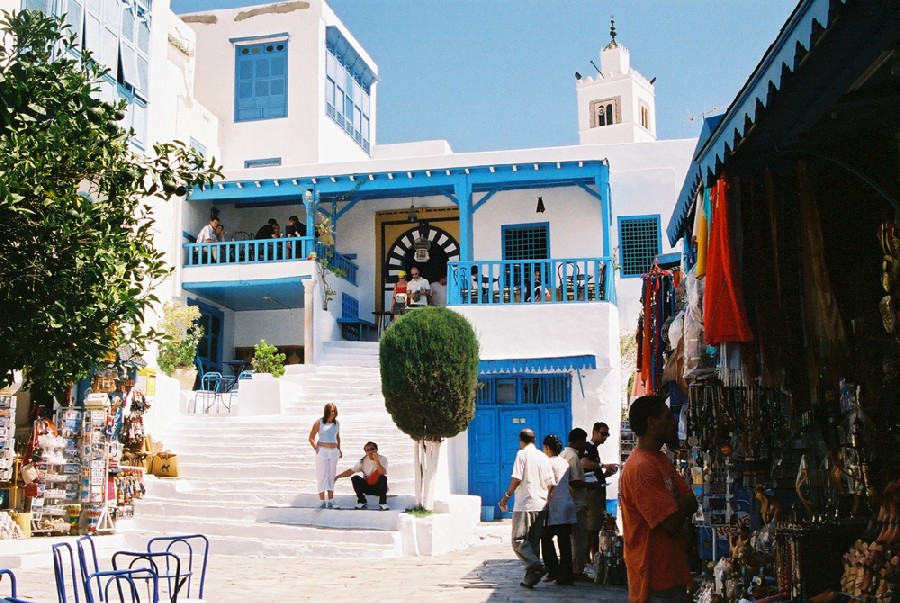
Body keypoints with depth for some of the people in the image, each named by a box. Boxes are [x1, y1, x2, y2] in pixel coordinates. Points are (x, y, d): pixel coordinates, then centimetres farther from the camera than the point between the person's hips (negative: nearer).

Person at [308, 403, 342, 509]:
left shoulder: (336, 423, 11)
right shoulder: (319, 423, -3)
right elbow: (311, 438, -1)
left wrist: (339, 449, 13)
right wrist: (316, 449, -9)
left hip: (333, 452, 5)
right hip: (322, 451, -5)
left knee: (331, 476, 9)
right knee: (322, 476, -6)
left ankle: (330, 500, 15)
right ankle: (322, 501, -6)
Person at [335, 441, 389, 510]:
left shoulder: (382, 459, -11)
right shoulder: (363, 461, -2)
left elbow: (382, 473, -29)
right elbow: (350, 471, -4)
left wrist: (377, 461, -43)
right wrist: (337, 476, -17)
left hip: (379, 487, -3)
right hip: (367, 488, 3)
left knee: (383, 478, -33)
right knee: (355, 478, -21)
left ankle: (382, 503, -18)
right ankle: (362, 502, -5)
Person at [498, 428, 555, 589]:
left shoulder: (522, 454, -3)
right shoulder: (544, 457, 13)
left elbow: (516, 479, -12)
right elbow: (551, 483, 11)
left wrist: (506, 497, -2)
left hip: (525, 505, -6)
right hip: (541, 505, 6)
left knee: (519, 540, -3)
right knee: (533, 542, 9)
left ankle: (536, 566, -21)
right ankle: (530, 578, 6)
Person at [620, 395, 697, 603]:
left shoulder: (661, 459, 11)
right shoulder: (640, 468, -22)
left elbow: (692, 502, 6)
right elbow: (672, 523, -24)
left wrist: (676, 508, -13)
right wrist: (682, 504, -5)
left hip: (672, 570, 9)